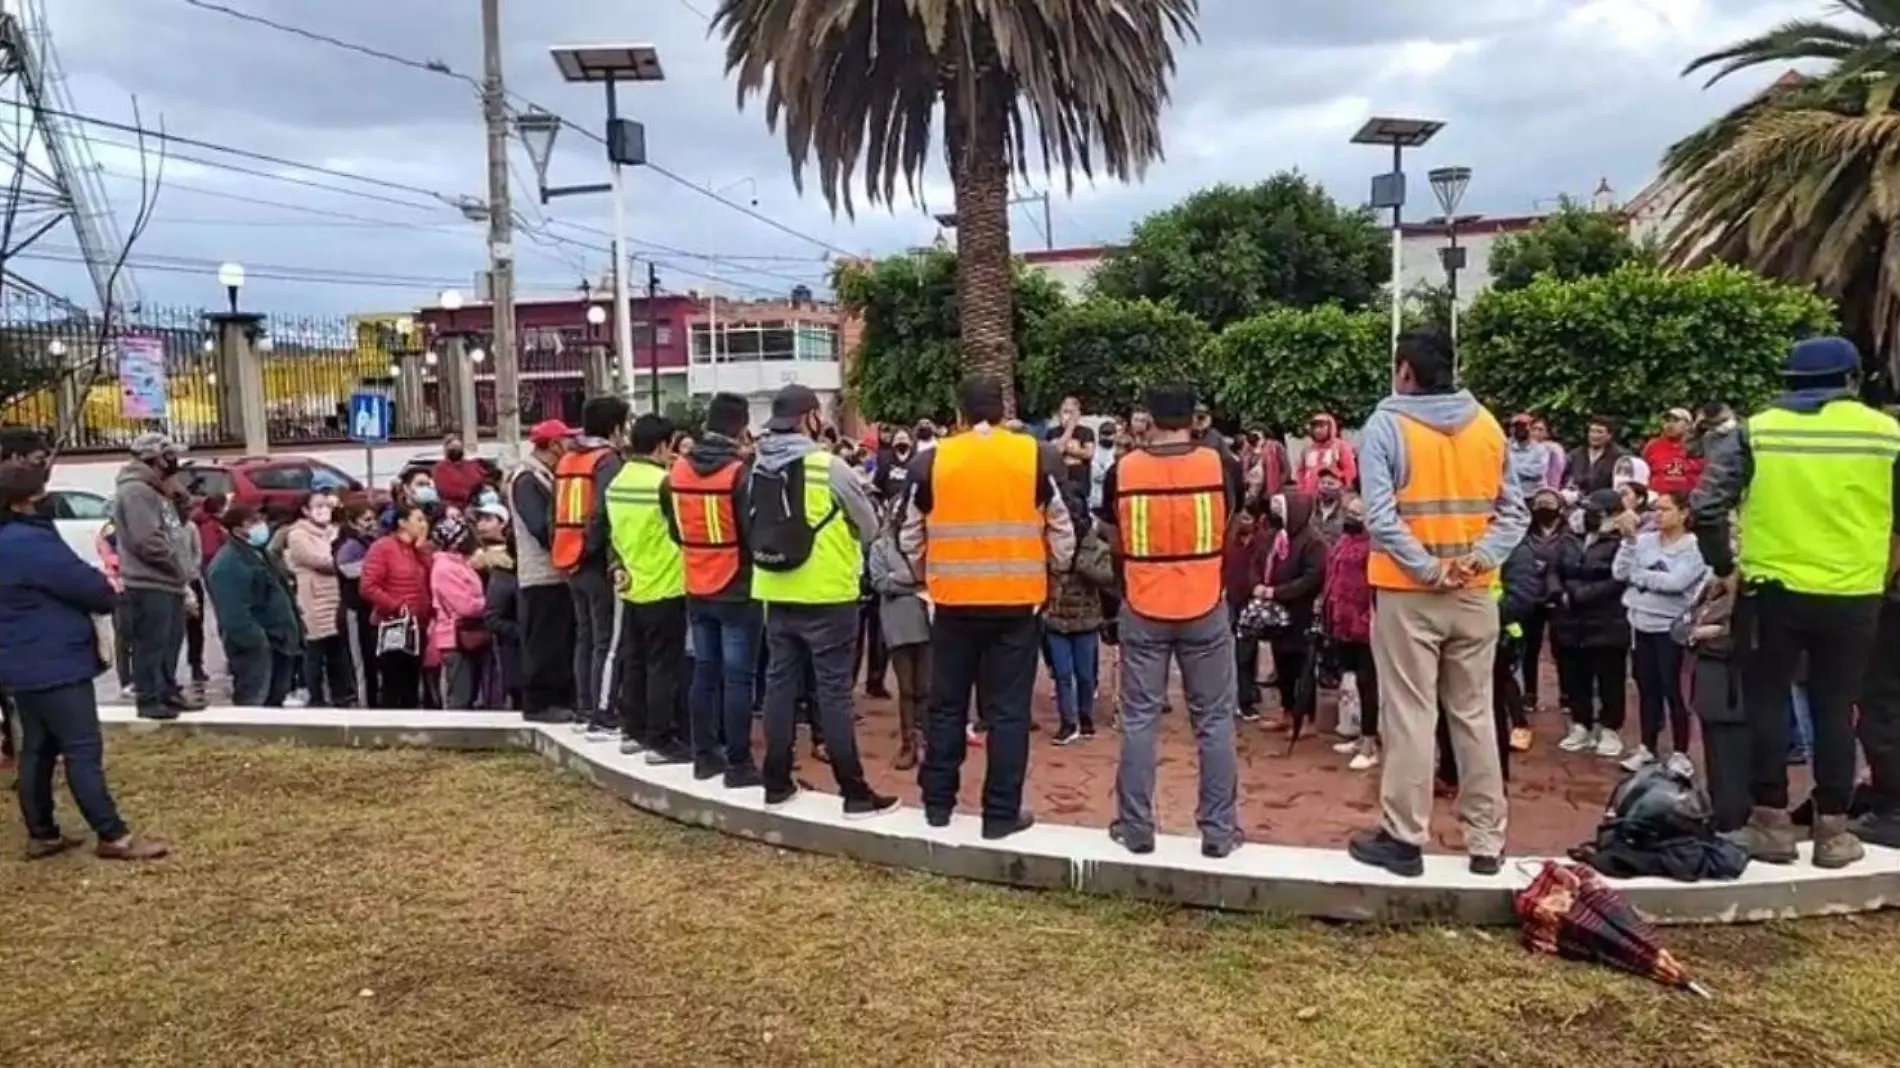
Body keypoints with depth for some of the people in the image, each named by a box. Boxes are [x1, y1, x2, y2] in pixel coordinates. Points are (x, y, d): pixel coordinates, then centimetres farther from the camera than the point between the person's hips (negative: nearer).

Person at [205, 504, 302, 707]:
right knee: (253, 703, -10)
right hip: (255, 646, -10)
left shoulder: (257, 554, 19)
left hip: (278, 642, 10)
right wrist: (257, 640, -26)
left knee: (275, 700, 16)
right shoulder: (227, 564, -16)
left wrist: (294, 633, 18)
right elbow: (234, 612, -24)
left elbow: (280, 597, 25)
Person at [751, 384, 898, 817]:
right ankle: (855, 792, 3)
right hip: (826, 596, -5)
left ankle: (777, 782, 20)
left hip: (776, 594, 6)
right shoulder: (829, 467, -13)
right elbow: (869, 527, -3)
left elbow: (755, 529, 12)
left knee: (779, 685, 12)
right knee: (834, 692, -2)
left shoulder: (758, 468, 3)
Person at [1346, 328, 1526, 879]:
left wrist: (1428, 569, -15)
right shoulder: (1488, 426, 7)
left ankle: (1403, 838, 8)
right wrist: (1479, 559, -8)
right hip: (1474, 596, 5)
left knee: (1409, 717, 1)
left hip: (1408, 595, -4)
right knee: (1475, 714, 11)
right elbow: (1514, 512, 3)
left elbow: (1380, 516, -19)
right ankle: (1486, 841, 18)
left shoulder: (1386, 425, -9)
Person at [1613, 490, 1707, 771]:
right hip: (1640, 624, 5)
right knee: (1646, 689, 13)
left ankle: (1680, 753, 10)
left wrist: (1637, 575, -10)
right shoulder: (1645, 541, 5)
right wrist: (1629, 539, -10)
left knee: (1671, 690, -1)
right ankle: (1648, 748, 23)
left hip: (1670, 627, -5)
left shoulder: (1695, 547, -8)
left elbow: (1676, 582, -20)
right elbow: (1619, 572, -3)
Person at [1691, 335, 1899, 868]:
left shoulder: (1756, 431, -2)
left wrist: (1724, 565, 8)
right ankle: (1832, 830, 15)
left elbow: (1705, 507, -7)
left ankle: (1772, 823, 12)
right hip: (1854, 595, 1)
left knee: (1768, 702, 9)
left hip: (1773, 590, -1)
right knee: (1835, 708, 9)